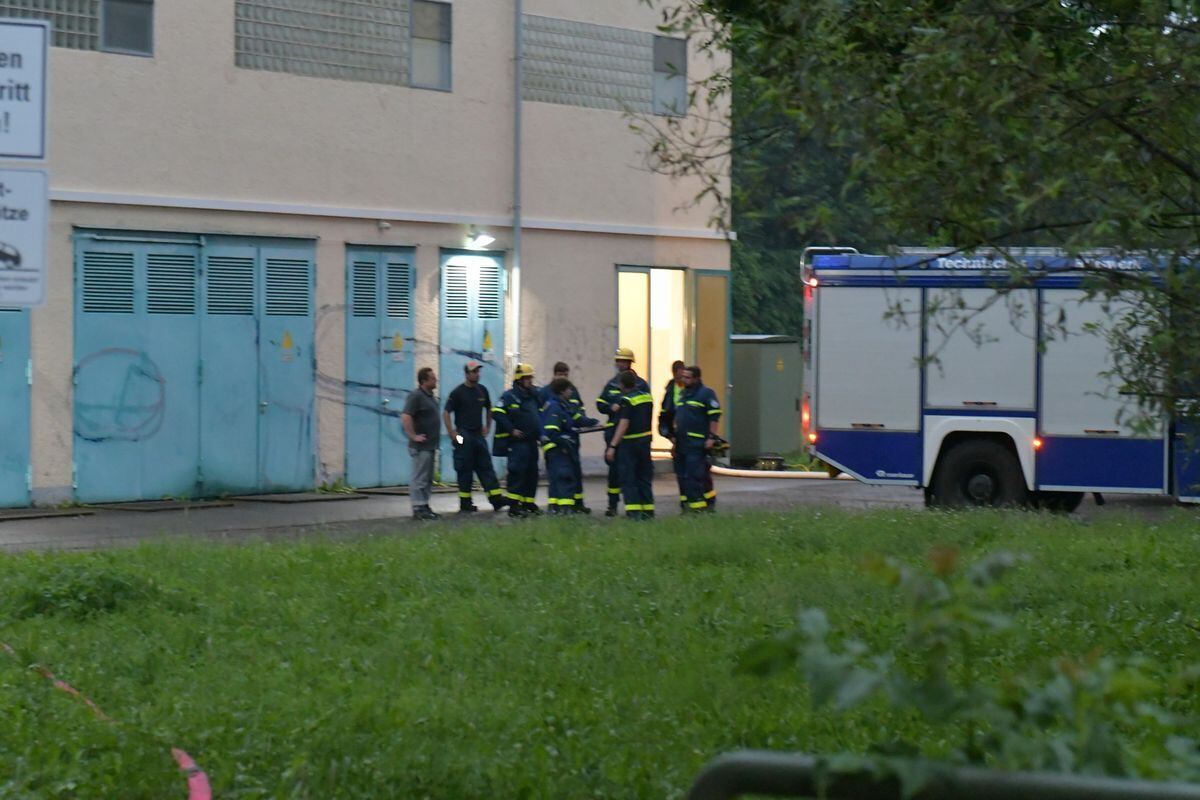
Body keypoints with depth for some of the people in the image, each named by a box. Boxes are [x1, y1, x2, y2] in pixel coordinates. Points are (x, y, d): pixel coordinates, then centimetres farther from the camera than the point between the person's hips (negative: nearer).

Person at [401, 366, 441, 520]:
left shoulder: (430, 397, 15)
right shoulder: (416, 396, -14)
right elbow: (405, 417, -24)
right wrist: (413, 436, -22)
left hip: (430, 445, 10)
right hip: (421, 446, -10)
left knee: (428, 479, 13)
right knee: (419, 478, -7)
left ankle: (424, 507, 19)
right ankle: (418, 509, -6)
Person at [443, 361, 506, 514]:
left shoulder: (482, 390, 9)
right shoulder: (458, 392, -8)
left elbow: (488, 409, 24)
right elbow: (446, 412, -9)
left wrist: (487, 427, 14)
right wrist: (452, 433, -13)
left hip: (479, 435, 5)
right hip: (464, 435, -5)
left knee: (486, 466, 3)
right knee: (465, 470, -1)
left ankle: (496, 498, -1)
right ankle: (465, 504, 3)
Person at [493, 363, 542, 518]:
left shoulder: (533, 396, 15)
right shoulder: (509, 396, -8)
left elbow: (537, 417, 28)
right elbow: (498, 414, -15)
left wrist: (539, 432, 15)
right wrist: (511, 430, -19)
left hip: (531, 441, 8)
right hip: (517, 441, -8)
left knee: (532, 473, 11)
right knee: (517, 472, -12)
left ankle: (529, 502, 21)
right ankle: (514, 505, -11)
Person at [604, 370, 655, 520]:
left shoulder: (627, 400, -15)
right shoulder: (647, 396, 7)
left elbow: (624, 425, -20)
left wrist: (612, 446, -21)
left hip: (629, 443, -7)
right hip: (645, 441, 7)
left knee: (628, 479, -2)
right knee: (644, 477, 13)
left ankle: (633, 511, -9)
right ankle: (648, 510, 14)